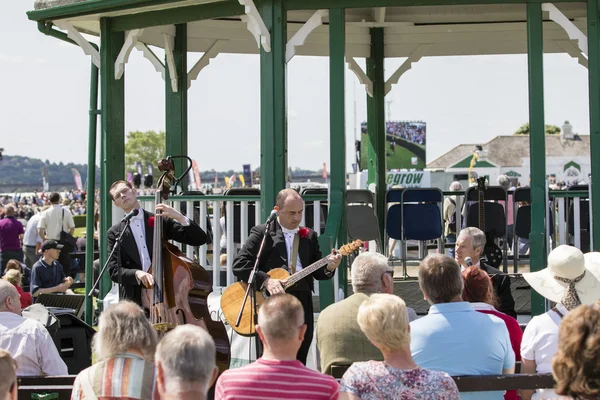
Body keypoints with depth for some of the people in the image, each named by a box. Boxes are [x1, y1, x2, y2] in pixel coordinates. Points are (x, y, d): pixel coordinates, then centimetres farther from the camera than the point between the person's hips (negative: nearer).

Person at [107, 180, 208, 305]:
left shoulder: (161, 221, 7)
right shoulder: (115, 233, 8)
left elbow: (199, 239, 1)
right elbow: (114, 271, 0)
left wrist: (180, 217, -14)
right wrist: (136, 273, -20)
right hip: (135, 301, 0)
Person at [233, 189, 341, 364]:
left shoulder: (309, 236, 16)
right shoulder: (262, 233, 2)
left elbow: (317, 271, 13)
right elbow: (239, 264, -6)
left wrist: (329, 267, -9)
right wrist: (266, 280, -18)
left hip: (302, 302, 4)